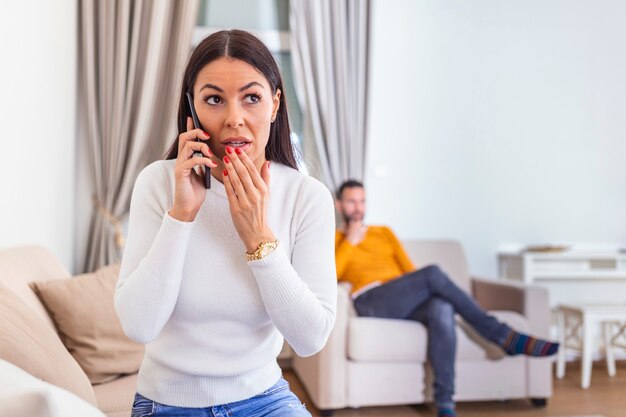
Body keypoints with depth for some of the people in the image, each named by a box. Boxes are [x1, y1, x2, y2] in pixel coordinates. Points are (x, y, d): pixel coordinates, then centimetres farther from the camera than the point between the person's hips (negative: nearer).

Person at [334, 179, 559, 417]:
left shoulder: (384, 232, 29)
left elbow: (409, 269, 19)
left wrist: (421, 290, -1)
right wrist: (350, 242, 0)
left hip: (404, 303, 4)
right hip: (371, 302, -4)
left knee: (442, 310, -34)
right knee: (433, 273, -29)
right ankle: (503, 336, -22)